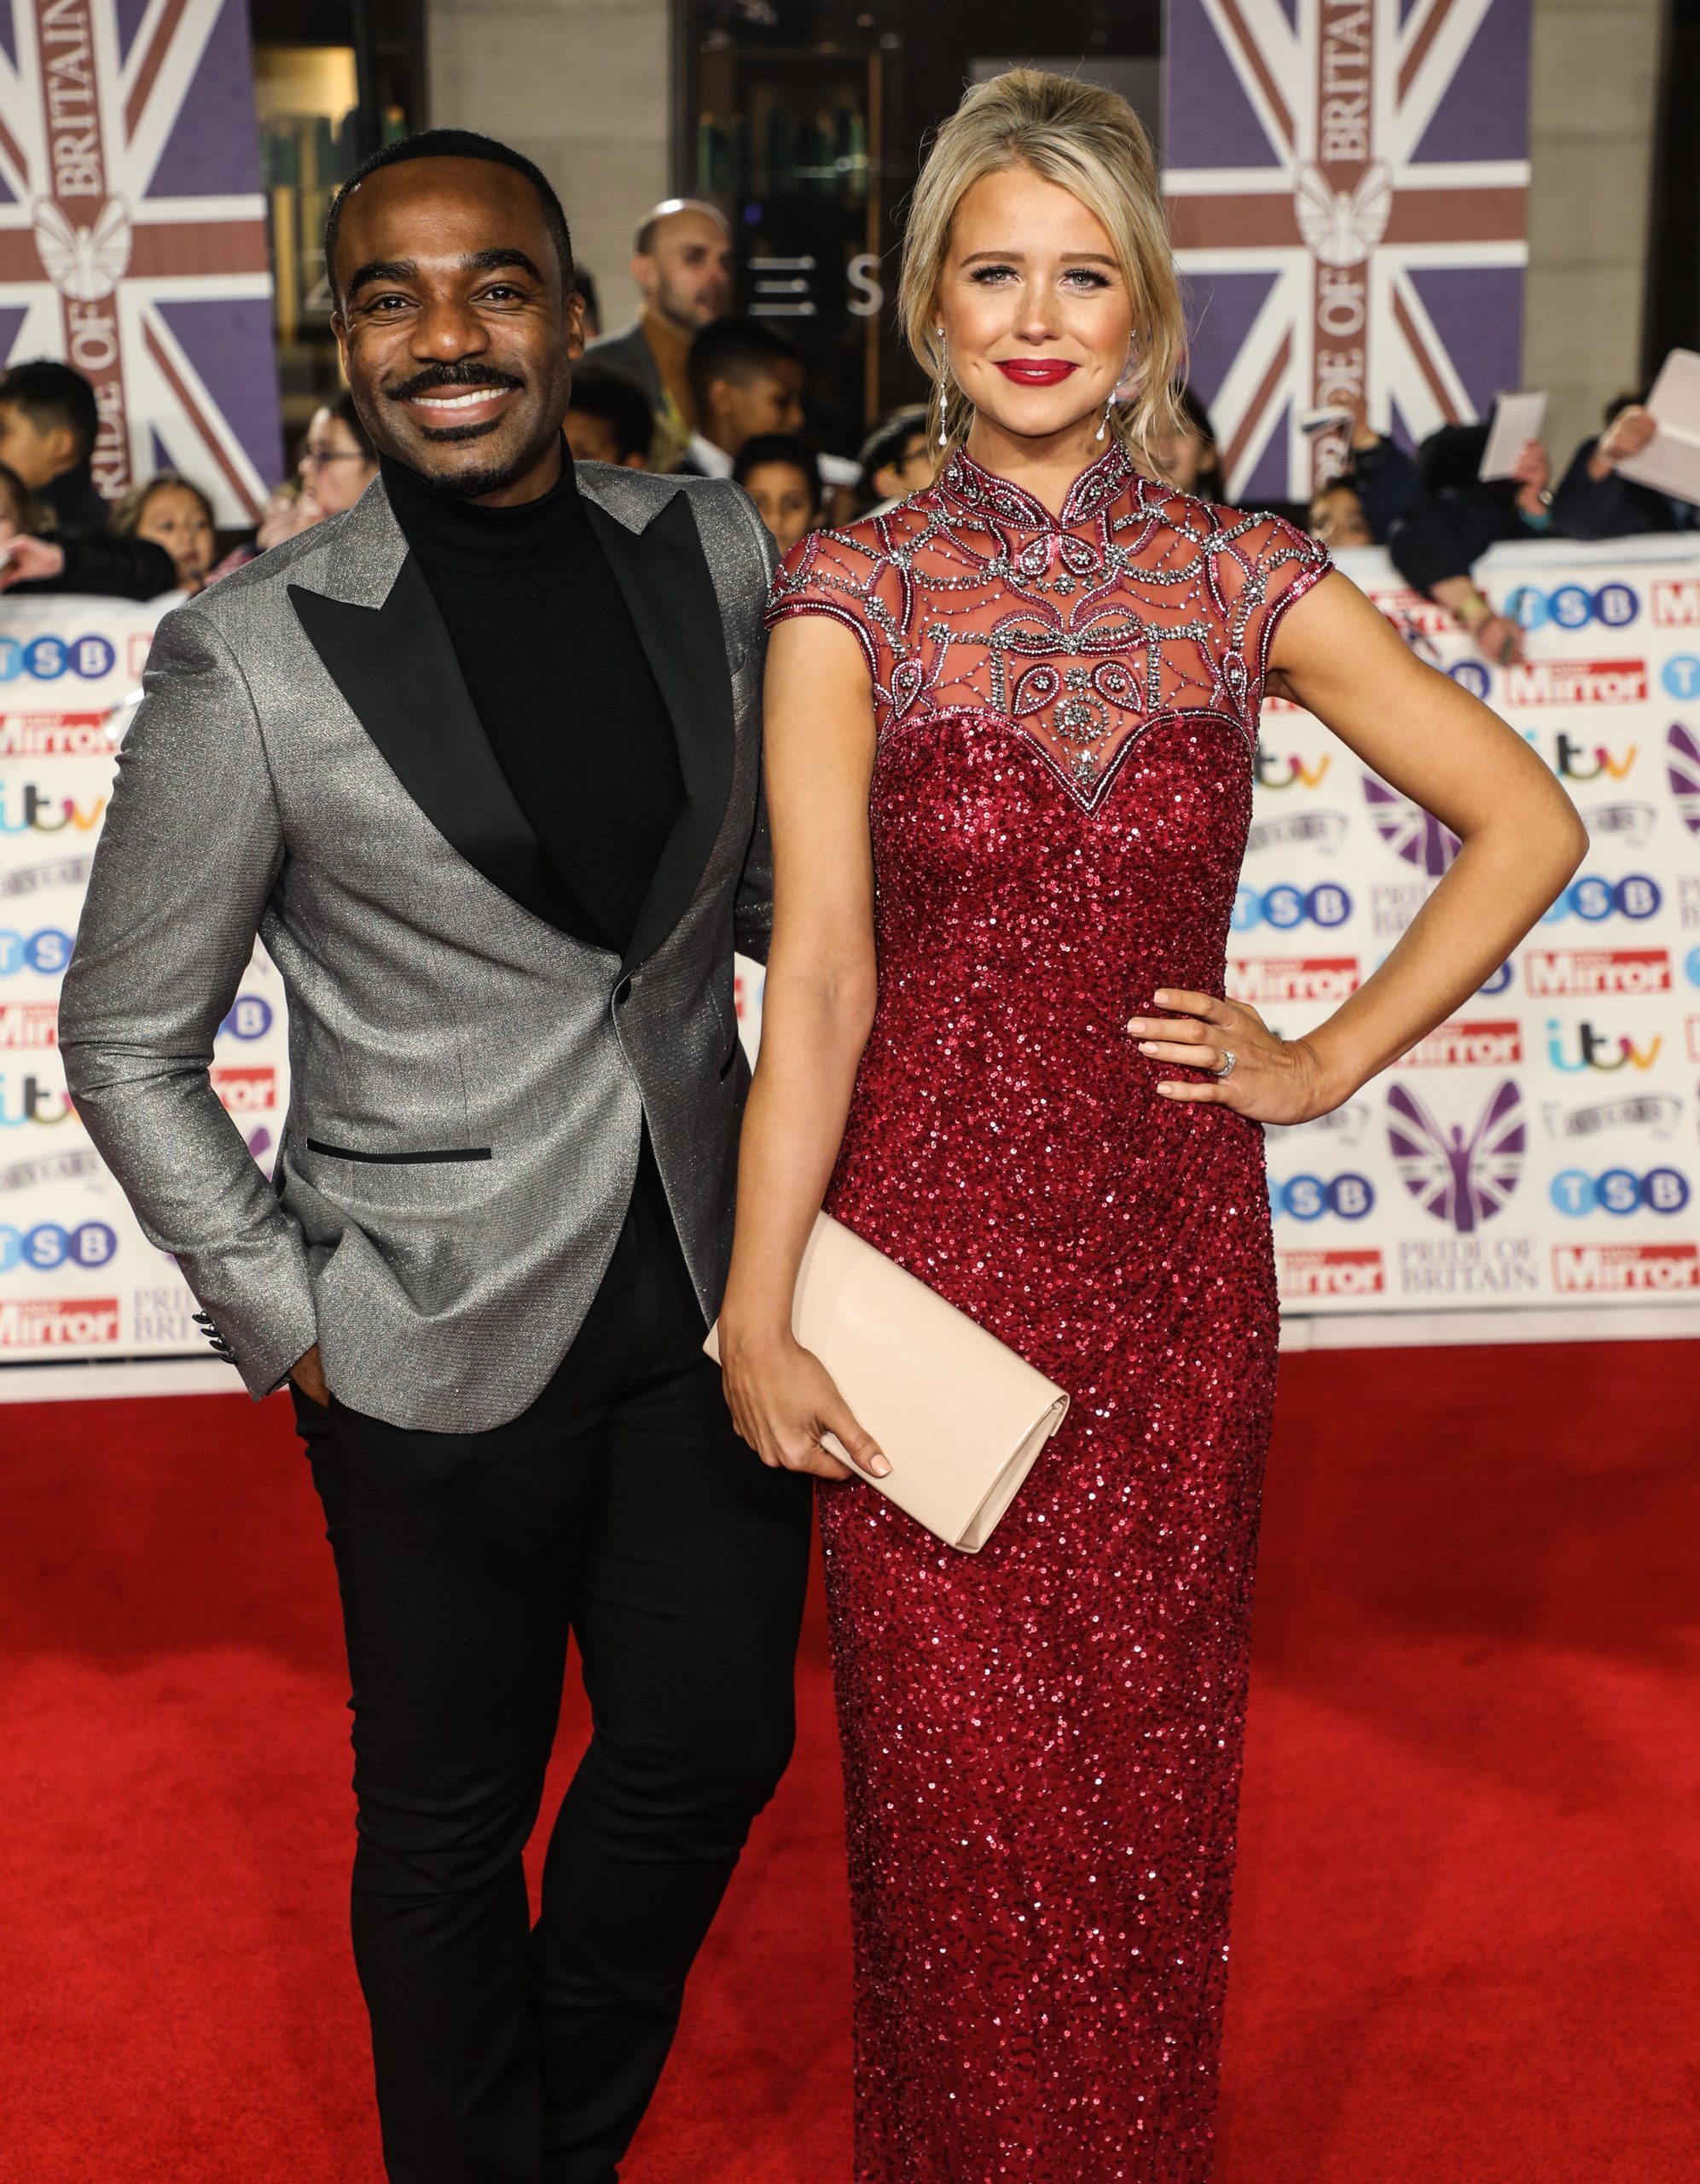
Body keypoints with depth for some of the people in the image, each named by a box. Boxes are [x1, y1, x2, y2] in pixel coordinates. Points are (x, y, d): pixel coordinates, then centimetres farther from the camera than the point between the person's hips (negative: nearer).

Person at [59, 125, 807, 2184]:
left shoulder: (711, 551, -1)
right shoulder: (251, 654, -14)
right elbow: (127, 1041, -5)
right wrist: (285, 1325, -7)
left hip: (712, 1290, 5)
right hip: (440, 1340, -4)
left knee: (712, 1745, 19)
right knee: (449, 1818, 14)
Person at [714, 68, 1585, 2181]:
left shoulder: (1246, 581, 1)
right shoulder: (849, 599, -3)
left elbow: (1529, 823, 7)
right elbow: (817, 974, -9)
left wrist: (1330, 1061, 2)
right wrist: (757, 1314, -13)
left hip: (1171, 1246, 2)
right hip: (927, 1237, -1)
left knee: (1147, 1771, 12)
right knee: (957, 1787, 7)